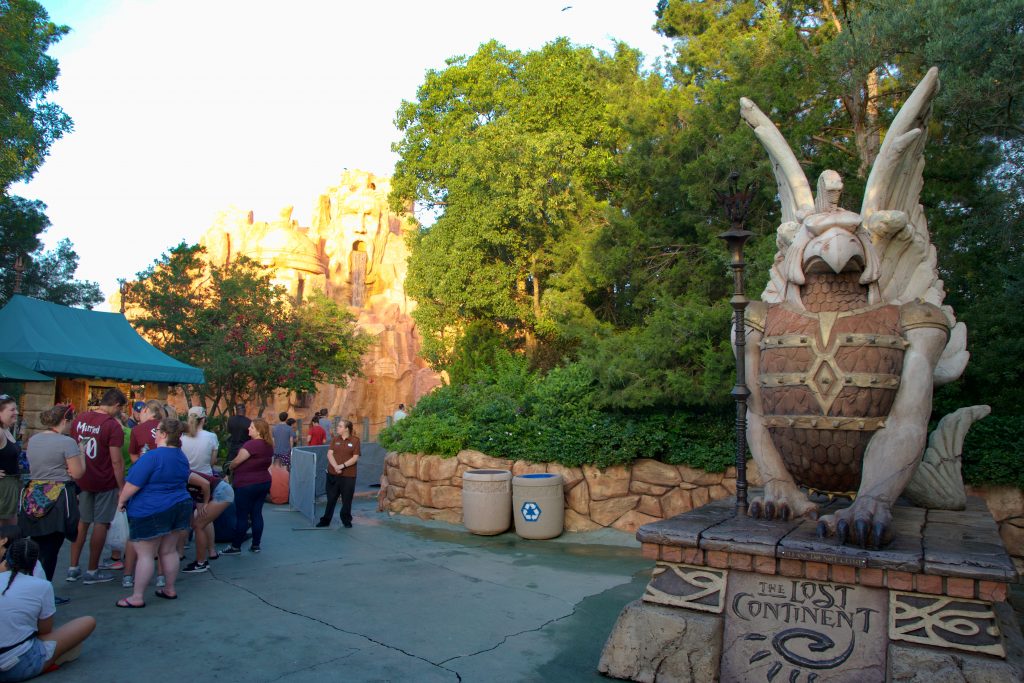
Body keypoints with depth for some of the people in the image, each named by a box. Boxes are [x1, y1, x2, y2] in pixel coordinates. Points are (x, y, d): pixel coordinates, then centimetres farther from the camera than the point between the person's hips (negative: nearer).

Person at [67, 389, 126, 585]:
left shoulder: (80, 419, 4)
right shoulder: (112, 425, -16)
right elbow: (116, 461, -18)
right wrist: (122, 488, -11)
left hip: (82, 480, 6)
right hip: (105, 482, -6)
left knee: (82, 522, 16)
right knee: (101, 524, 4)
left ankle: (73, 568, 20)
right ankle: (92, 572, 11)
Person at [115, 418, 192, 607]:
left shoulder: (152, 456, -19)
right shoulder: (182, 457, 7)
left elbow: (133, 484, -17)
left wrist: (122, 500, -2)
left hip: (150, 512, -7)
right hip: (179, 507, 7)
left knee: (144, 554, 1)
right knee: (169, 551, 15)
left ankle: (137, 597, 7)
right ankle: (170, 590, 23)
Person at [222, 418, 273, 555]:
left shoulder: (251, 445, -21)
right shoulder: (268, 445, 5)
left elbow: (236, 462, -14)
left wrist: (229, 468, 8)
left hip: (247, 485, -8)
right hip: (264, 482, 8)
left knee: (242, 516, 2)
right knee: (257, 514, 11)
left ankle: (236, 546, 11)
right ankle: (255, 545, 15)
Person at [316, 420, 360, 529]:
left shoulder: (355, 440, -3)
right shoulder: (335, 439, 7)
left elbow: (355, 458, -7)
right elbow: (329, 454, -1)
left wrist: (343, 465, -17)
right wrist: (335, 466, -17)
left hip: (348, 475, -2)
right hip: (333, 474, 2)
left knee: (347, 499, 6)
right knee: (331, 498, 9)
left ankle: (346, 520, 21)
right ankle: (326, 520, 19)